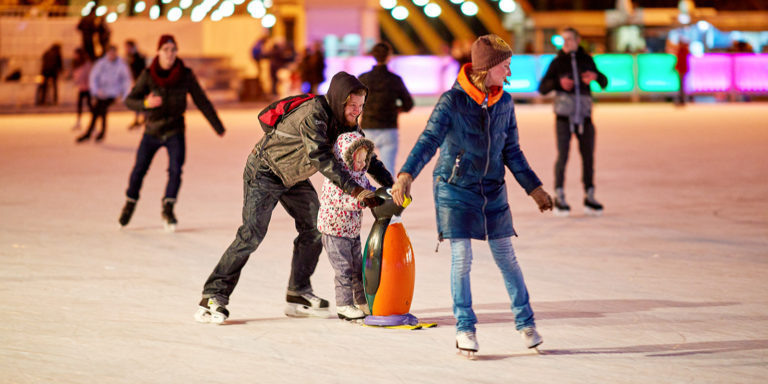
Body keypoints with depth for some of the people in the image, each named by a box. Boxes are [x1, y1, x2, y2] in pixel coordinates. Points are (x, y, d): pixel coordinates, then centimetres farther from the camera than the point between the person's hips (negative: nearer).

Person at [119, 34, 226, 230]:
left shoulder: (186, 75, -9)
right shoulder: (148, 76, -11)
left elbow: (202, 101, 0)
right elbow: (129, 101, -12)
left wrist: (218, 127, 6)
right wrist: (145, 104, -34)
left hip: (175, 132, 0)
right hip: (152, 131, 0)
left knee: (175, 170, -16)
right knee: (139, 169, 2)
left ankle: (168, 209, -1)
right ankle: (130, 203, 26)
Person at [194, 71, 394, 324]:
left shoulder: (345, 122, -5)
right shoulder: (313, 116, -32)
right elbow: (321, 158, -43)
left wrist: (390, 183, -7)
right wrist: (353, 189, -48)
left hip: (294, 178, 9)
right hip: (266, 171, -9)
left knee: (315, 229, 3)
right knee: (252, 234, -16)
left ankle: (298, 295, 12)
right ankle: (213, 298, -14)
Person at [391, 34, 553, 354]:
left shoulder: (504, 103, 3)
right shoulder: (452, 101, -13)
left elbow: (512, 151, 11)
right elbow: (428, 141, -22)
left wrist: (533, 187, 11)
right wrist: (406, 175, -36)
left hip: (492, 190, 4)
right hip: (455, 188, -4)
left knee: (506, 257, 5)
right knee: (461, 258, -6)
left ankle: (525, 322, 18)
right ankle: (465, 328, 7)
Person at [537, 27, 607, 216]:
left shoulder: (586, 60, 7)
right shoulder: (557, 62, 2)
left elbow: (604, 83, 11)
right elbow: (542, 88, -1)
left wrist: (596, 76, -11)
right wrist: (558, 83, -20)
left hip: (584, 116, 3)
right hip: (564, 116, -2)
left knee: (588, 156, 5)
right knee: (562, 156, -8)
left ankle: (589, 197, 15)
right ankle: (559, 197, 1)